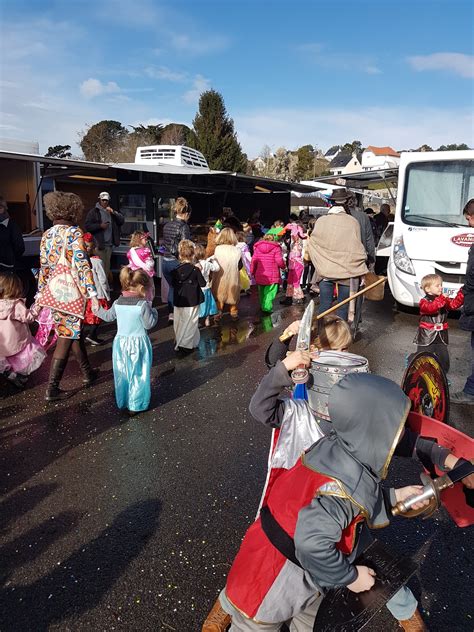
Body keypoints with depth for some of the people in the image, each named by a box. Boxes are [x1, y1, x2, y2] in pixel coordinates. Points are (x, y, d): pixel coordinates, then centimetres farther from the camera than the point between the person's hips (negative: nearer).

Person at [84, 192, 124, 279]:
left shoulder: (111, 211, 18)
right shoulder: (93, 212, 1)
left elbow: (122, 220, 7)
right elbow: (87, 226, -6)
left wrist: (113, 212, -6)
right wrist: (100, 225, -14)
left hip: (109, 244, 5)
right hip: (99, 244, -5)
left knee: (107, 267, 11)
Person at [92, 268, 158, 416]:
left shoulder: (117, 303, -2)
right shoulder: (143, 304, -18)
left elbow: (108, 317, 14)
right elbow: (149, 324, -15)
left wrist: (97, 309, 33)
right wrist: (153, 312, 3)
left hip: (120, 342, 5)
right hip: (138, 344, -5)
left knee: (121, 374, 17)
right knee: (138, 375, 8)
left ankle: (122, 403, 31)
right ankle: (135, 406, 14)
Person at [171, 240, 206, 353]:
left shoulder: (175, 270, -3)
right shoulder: (195, 269, -14)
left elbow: (173, 284, 5)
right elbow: (203, 283, -8)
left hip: (179, 301, 4)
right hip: (192, 302, -3)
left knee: (179, 322, 16)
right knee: (190, 323, 6)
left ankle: (179, 344, 26)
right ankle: (186, 345, 6)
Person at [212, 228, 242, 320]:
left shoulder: (217, 249, -15)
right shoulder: (237, 251, -13)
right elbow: (240, 266, -6)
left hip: (220, 278, 0)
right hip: (233, 278, 1)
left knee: (219, 295, 17)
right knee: (233, 295, 18)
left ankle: (219, 312, 20)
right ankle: (234, 313, 26)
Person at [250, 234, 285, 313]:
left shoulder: (257, 247, 5)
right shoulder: (276, 248, -7)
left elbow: (253, 261, 5)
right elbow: (279, 261, -12)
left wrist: (252, 272, 15)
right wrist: (283, 266, 9)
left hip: (260, 275, 5)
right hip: (272, 276, -5)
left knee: (262, 292, 19)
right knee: (270, 293, -4)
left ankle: (262, 306, 26)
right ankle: (267, 307, -14)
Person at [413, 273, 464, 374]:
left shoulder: (444, 300, 6)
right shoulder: (424, 301, -12)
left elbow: (454, 304, -11)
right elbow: (431, 308, -31)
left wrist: (462, 292, -22)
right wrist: (441, 298, -38)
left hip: (441, 337, 5)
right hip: (426, 337, -5)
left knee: (444, 360, 9)